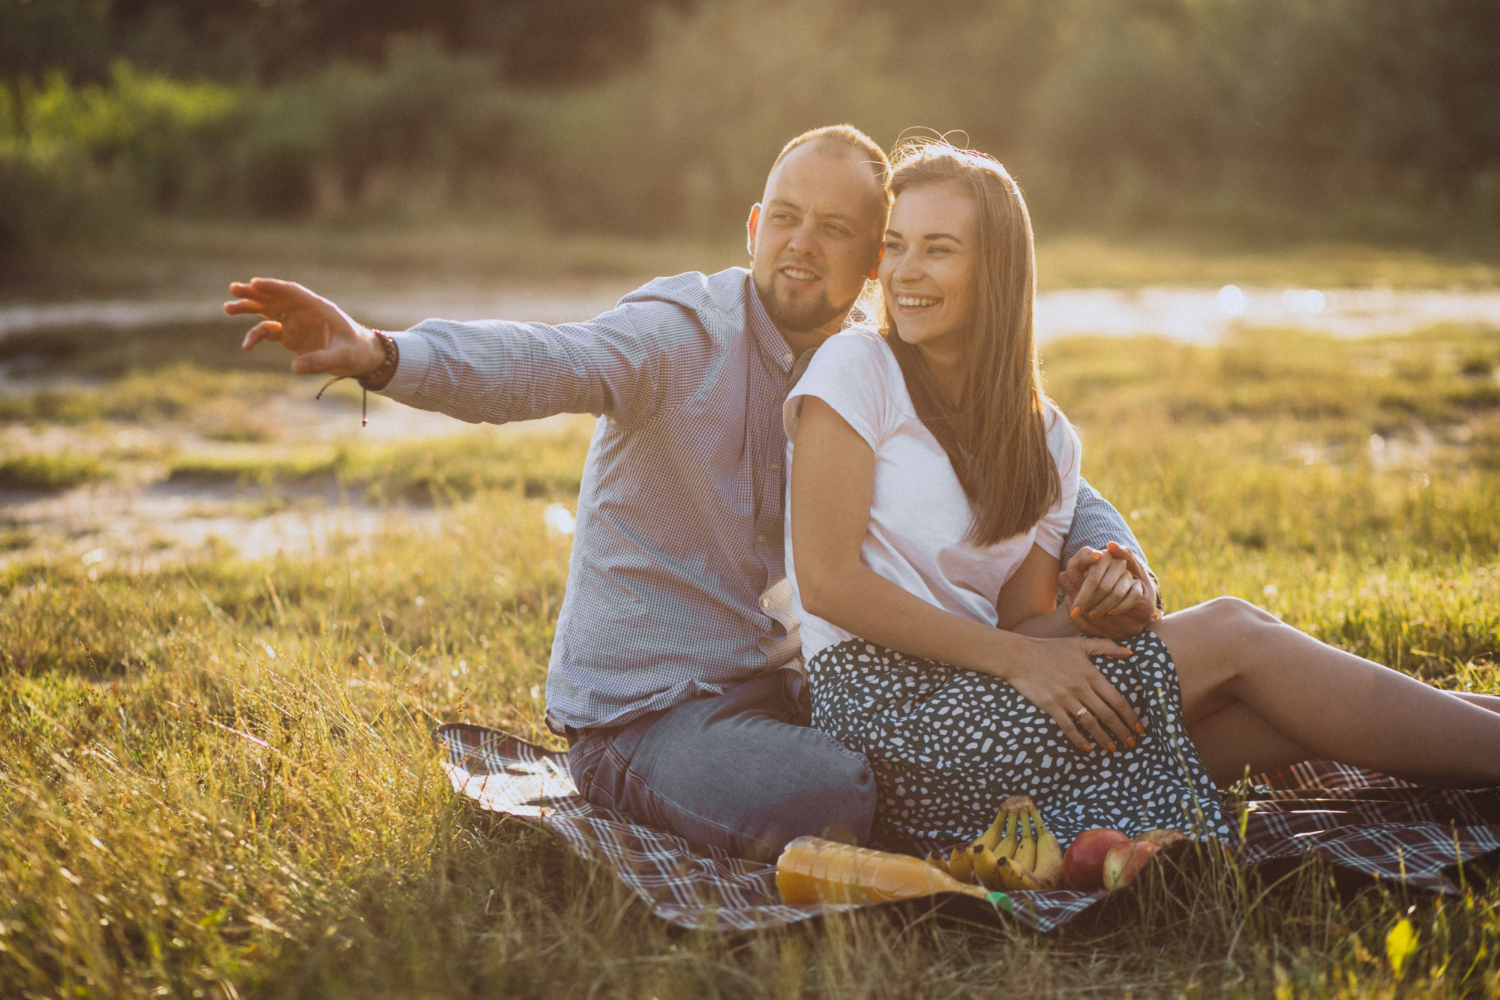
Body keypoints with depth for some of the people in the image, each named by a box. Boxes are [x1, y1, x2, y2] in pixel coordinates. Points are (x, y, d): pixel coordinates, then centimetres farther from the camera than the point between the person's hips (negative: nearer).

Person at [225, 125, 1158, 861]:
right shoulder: (686, 329, -15)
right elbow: (546, 365, -34)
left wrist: (1113, 552, -15)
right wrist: (381, 354, -54)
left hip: (781, 693, 6)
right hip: (644, 709, -6)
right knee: (835, 803, -29)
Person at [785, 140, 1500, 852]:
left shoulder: (1045, 439, 13)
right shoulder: (857, 367, -4)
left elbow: (1019, 627, 8)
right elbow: (826, 582, -13)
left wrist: (1087, 612, -16)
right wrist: (1013, 656, -17)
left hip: (968, 703, 6)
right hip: (886, 708, -6)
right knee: (1231, 636, -12)